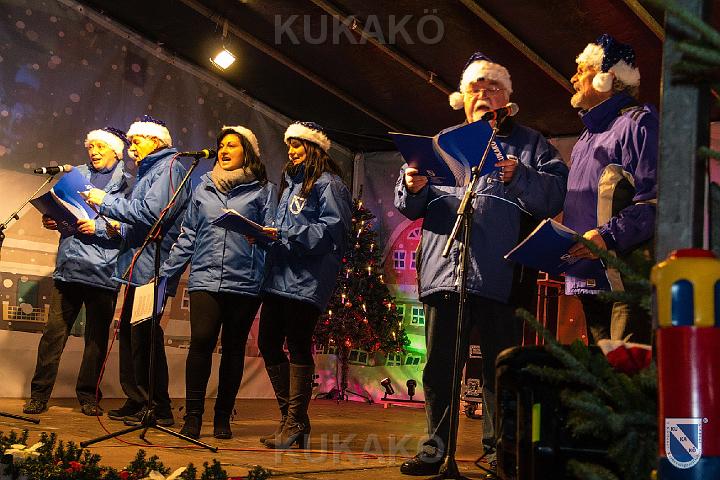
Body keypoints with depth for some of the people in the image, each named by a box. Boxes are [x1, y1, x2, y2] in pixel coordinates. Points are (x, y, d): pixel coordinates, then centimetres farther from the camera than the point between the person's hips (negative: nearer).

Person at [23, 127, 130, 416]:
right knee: (54, 331, 0)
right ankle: (39, 394, 8)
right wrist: (51, 220, 3)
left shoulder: (126, 183, 4)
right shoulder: (77, 174, 17)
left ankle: (88, 396, 16)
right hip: (69, 266, 3)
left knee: (97, 336, 4)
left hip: (103, 271, -3)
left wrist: (99, 227, -16)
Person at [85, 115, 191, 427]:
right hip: (139, 266, 10)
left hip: (151, 266, -10)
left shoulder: (169, 168, -7)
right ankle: (136, 402, 20)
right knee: (129, 331, 12)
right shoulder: (149, 172, 24)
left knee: (144, 334, -9)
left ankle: (159, 409, -1)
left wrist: (106, 201, -12)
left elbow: (150, 213, -20)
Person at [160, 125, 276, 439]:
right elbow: (188, 236, 18)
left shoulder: (263, 190, 7)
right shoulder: (203, 188, 17)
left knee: (233, 348, 5)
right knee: (201, 341, -13)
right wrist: (167, 272, 14)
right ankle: (193, 415, -4)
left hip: (245, 282, -1)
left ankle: (223, 417, 15)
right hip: (205, 278, 2)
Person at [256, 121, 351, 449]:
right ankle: (291, 416, 17)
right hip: (279, 277, 9)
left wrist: (285, 234, -20)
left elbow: (331, 230, -15)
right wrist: (266, 234, 9)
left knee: (298, 348, -5)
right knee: (268, 344, 7)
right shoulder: (290, 183, 24)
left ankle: (295, 423, 3)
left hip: (306, 281, -9)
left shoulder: (328, 185, -4)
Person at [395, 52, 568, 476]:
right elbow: (410, 206, 15)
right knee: (440, 367, 6)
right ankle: (436, 447, 17)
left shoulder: (529, 144, 11)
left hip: (501, 277, -3)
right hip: (445, 272, 3)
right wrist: (413, 186, -7)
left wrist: (520, 178, -21)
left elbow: (555, 197, -4)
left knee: (500, 369, 3)